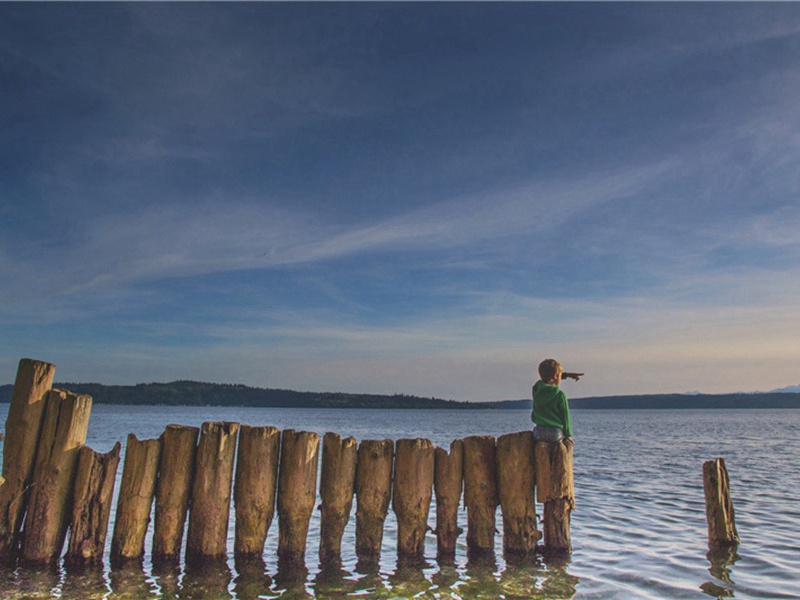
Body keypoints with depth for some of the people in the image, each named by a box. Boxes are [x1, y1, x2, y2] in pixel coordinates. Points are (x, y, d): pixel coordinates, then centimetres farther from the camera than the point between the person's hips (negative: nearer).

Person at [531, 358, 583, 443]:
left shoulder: (536, 388, 2)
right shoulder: (560, 395, -10)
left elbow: (547, 378, 24)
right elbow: (565, 416, -3)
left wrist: (567, 375, 29)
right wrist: (568, 434, 9)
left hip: (538, 433, 3)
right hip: (555, 433, -3)